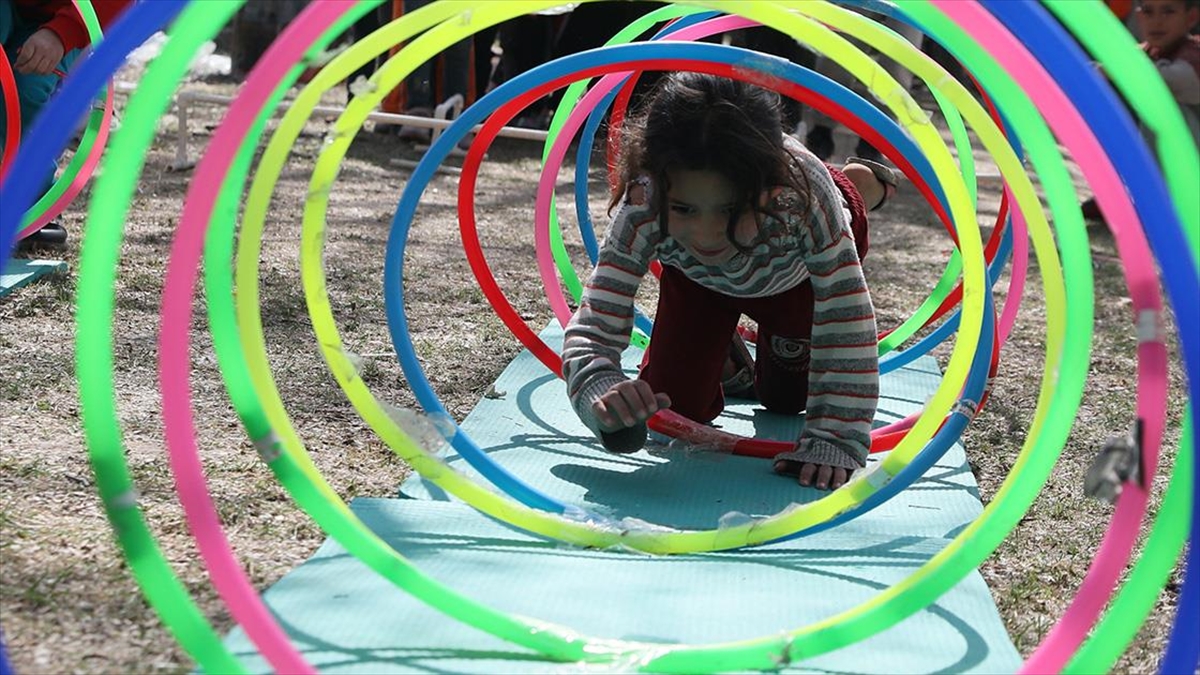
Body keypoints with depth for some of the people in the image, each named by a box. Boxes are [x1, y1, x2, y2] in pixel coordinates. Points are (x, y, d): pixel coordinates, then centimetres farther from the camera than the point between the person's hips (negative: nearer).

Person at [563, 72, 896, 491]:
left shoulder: (804, 194, -49)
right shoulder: (643, 210, -45)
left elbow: (846, 326, -43)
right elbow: (592, 327, -45)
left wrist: (836, 441, -49)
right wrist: (601, 391, -68)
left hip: (794, 278, -1)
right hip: (699, 282, 1)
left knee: (784, 398, 20)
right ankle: (724, 350, 30)